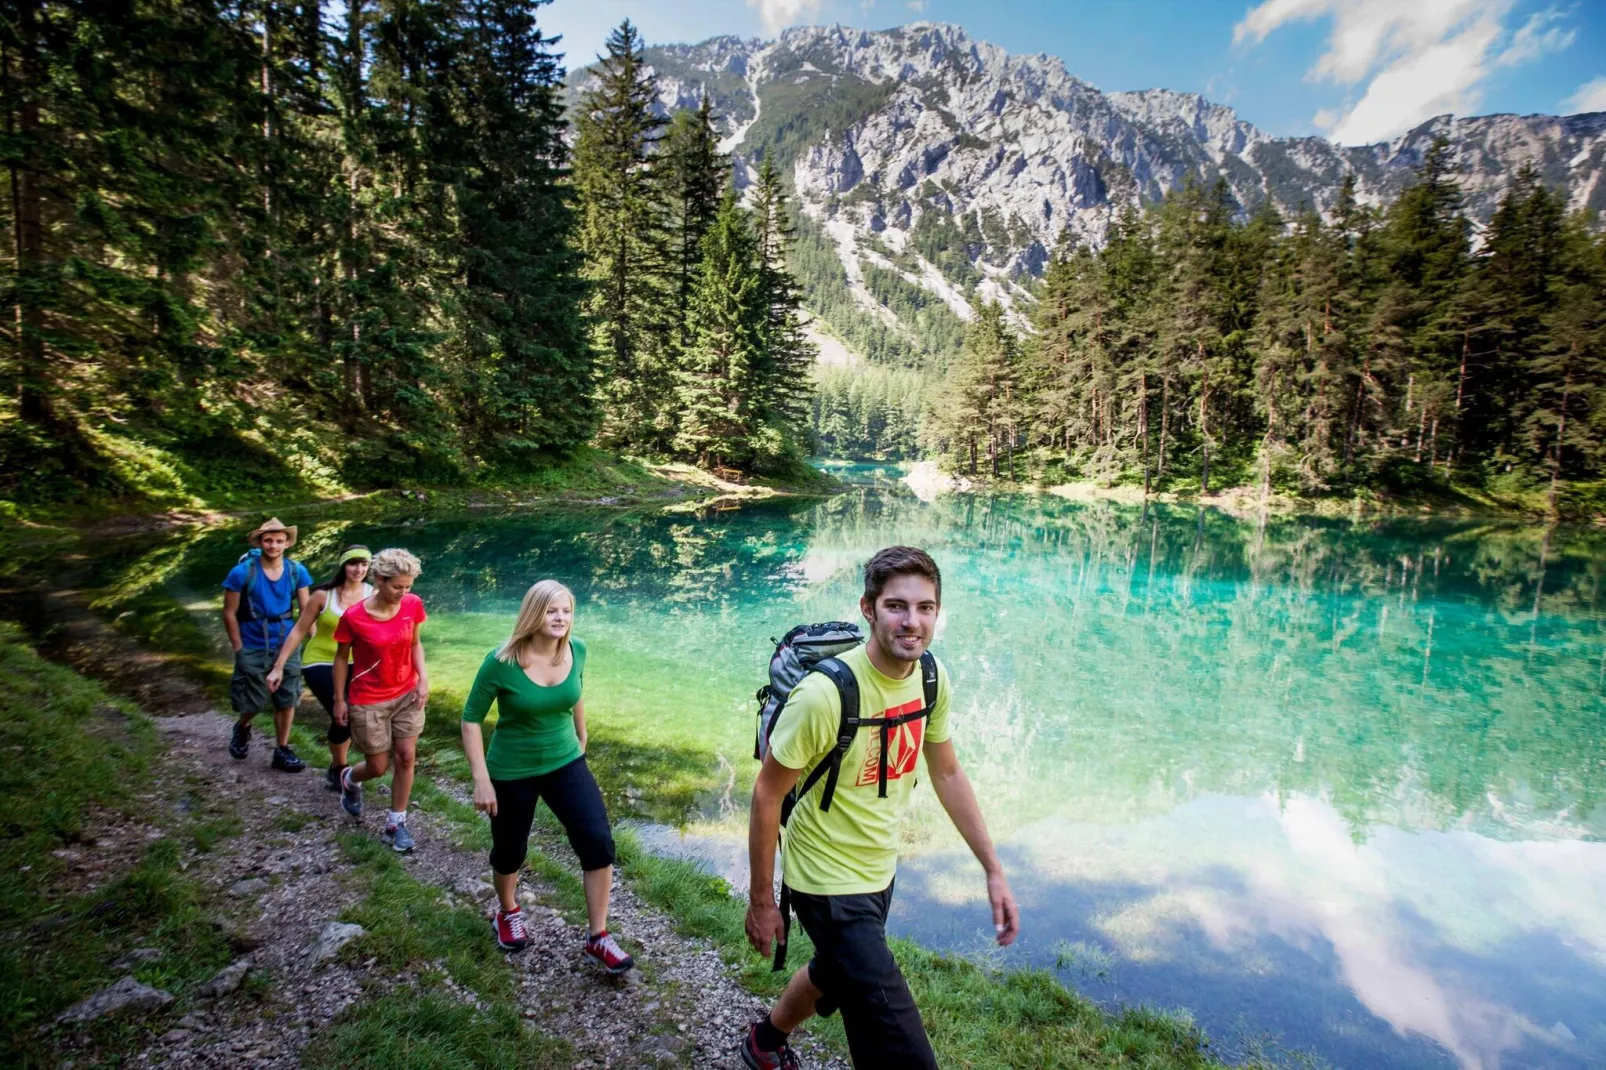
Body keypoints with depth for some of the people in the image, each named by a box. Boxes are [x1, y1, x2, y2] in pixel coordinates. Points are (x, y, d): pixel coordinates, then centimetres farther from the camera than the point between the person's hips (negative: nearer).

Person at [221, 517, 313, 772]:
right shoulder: (242, 572, -13)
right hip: (253, 648, -2)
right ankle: (242, 729, 43)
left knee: (287, 700, 7)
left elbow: (306, 610, -2)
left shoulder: (296, 571, -6)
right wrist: (239, 649, -7)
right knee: (253, 702, 9)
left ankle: (282, 751, 21)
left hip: (287, 646, 2)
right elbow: (229, 613, -6)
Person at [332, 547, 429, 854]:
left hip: (406, 694, 3)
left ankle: (395, 824, 19)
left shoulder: (413, 604, -11)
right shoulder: (354, 617, -20)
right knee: (378, 767, 8)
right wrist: (339, 700, 0)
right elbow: (341, 657, -6)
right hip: (368, 702, -3)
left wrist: (423, 679, -8)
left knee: (406, 758, 3)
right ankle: (349, 779, 44)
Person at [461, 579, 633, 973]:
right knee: (510, 851, 17)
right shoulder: (502, 661, -22)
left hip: (566, 763, 3)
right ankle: (508, 913, 50)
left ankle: (597, 938, 8)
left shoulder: (577, 651, -11)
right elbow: (471, 719, -13)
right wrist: (481, 779, -16)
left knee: (599, 842, -9)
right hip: (512, 771, -2)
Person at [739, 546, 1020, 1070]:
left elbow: (947, 774, 4)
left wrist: (993, 870, 5)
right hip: (829, 884, -7)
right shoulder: (826, 694, -31)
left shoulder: (933, 677, -10)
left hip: (881, 871, 7)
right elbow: (767, 794, -19)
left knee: (834, 975, 32)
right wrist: (761, 901, -10)